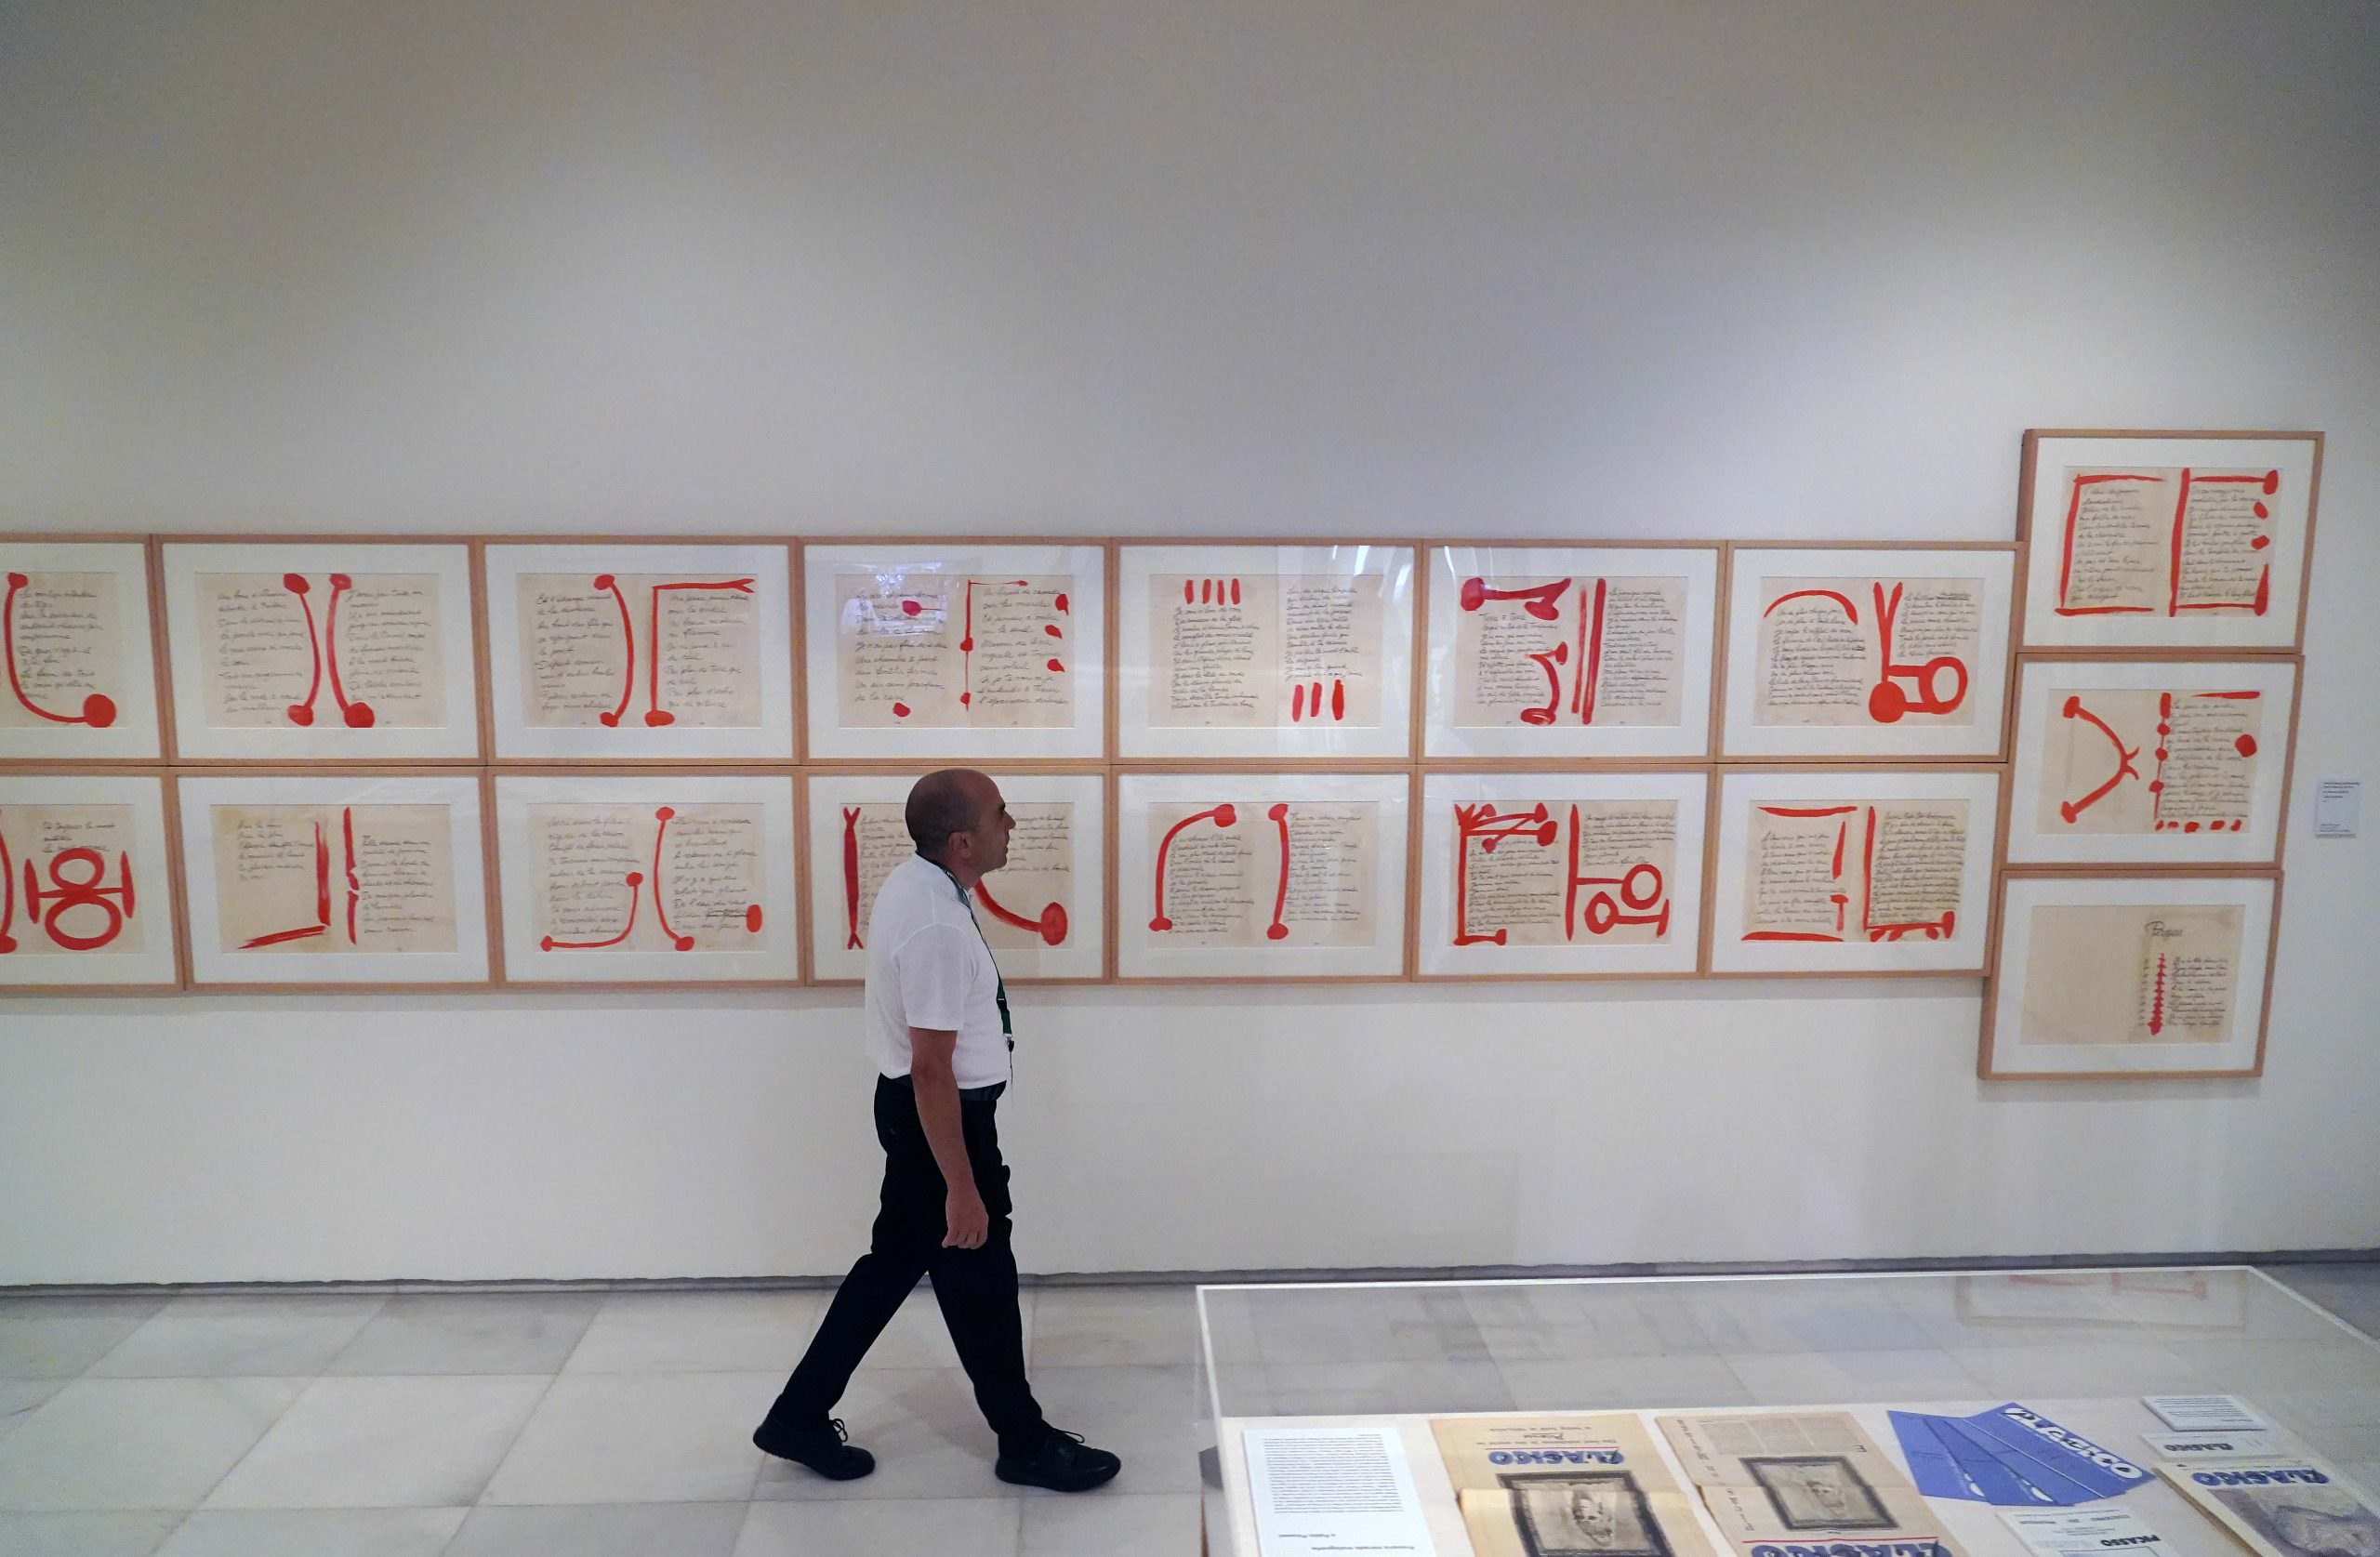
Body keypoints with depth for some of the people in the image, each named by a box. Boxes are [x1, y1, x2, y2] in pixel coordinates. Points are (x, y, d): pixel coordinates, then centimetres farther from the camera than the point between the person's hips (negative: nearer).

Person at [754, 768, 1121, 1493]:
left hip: (912, 1106, 10)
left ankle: (799, 1417, 33)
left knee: (894, 1260, 21)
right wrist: (961, 1186, -22)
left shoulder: (911, 882, 1)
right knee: (980, 1282, 8)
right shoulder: (938, 927, -30)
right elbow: (932, 1069, -28)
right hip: (940, 1115, -10)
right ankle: (1026, 1444, 28)